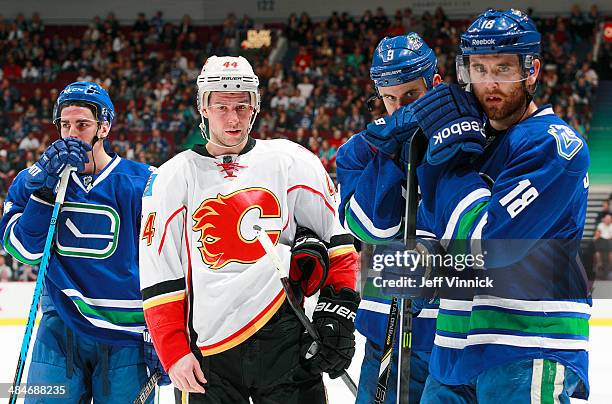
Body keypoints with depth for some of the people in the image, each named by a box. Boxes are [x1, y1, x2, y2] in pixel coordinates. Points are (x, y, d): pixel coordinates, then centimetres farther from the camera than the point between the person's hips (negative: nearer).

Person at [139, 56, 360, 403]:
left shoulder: (290, 161, 7)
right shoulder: (174, 177, 7)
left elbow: (336, 239, 10)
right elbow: (159, 278, 5)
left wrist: (338, 310, 1)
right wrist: (174, 353, -3)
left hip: (284, 340, 0)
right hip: (209, 352, 1)